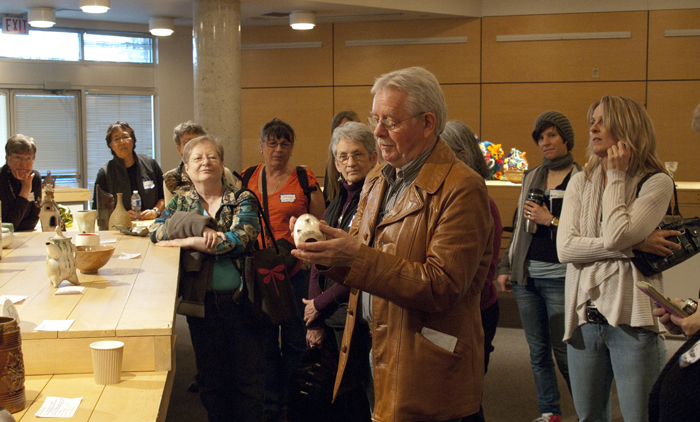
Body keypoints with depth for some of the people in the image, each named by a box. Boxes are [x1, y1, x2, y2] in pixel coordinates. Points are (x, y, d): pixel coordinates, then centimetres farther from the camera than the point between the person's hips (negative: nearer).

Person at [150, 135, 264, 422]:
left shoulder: (243, 200, 1)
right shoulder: (181, 200, 10)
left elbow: (239, 240, -16)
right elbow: (156, 232, -6)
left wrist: (187, 241, -14)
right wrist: (199, 226, -19)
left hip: (240, 299, -2)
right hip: (202, 302, 2)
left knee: (249, 377, 4)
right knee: (211, 377, 11)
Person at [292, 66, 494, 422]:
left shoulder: (461, 189, -15)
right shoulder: (376, 180, 11)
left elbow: (442, 286, -23)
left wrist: (357, 257, -28)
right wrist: (326, 250, -8)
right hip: (368, 351, 7)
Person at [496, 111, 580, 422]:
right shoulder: (531, 177, 15)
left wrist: (551, 220, -13)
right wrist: (505, 266, 16)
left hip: (560, 276, -5)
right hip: (526, 274, 5)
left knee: (563, 351, -3)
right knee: (537, 350, 10)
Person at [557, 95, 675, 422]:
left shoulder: (656, 183, -3)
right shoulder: (580, 182, 9)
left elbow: (615, 235, -19)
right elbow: (565, 248, -4)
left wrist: (617, 176, -8)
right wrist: (633, 245, -12)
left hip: (631, 319, -4)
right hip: (584, 317, 4)